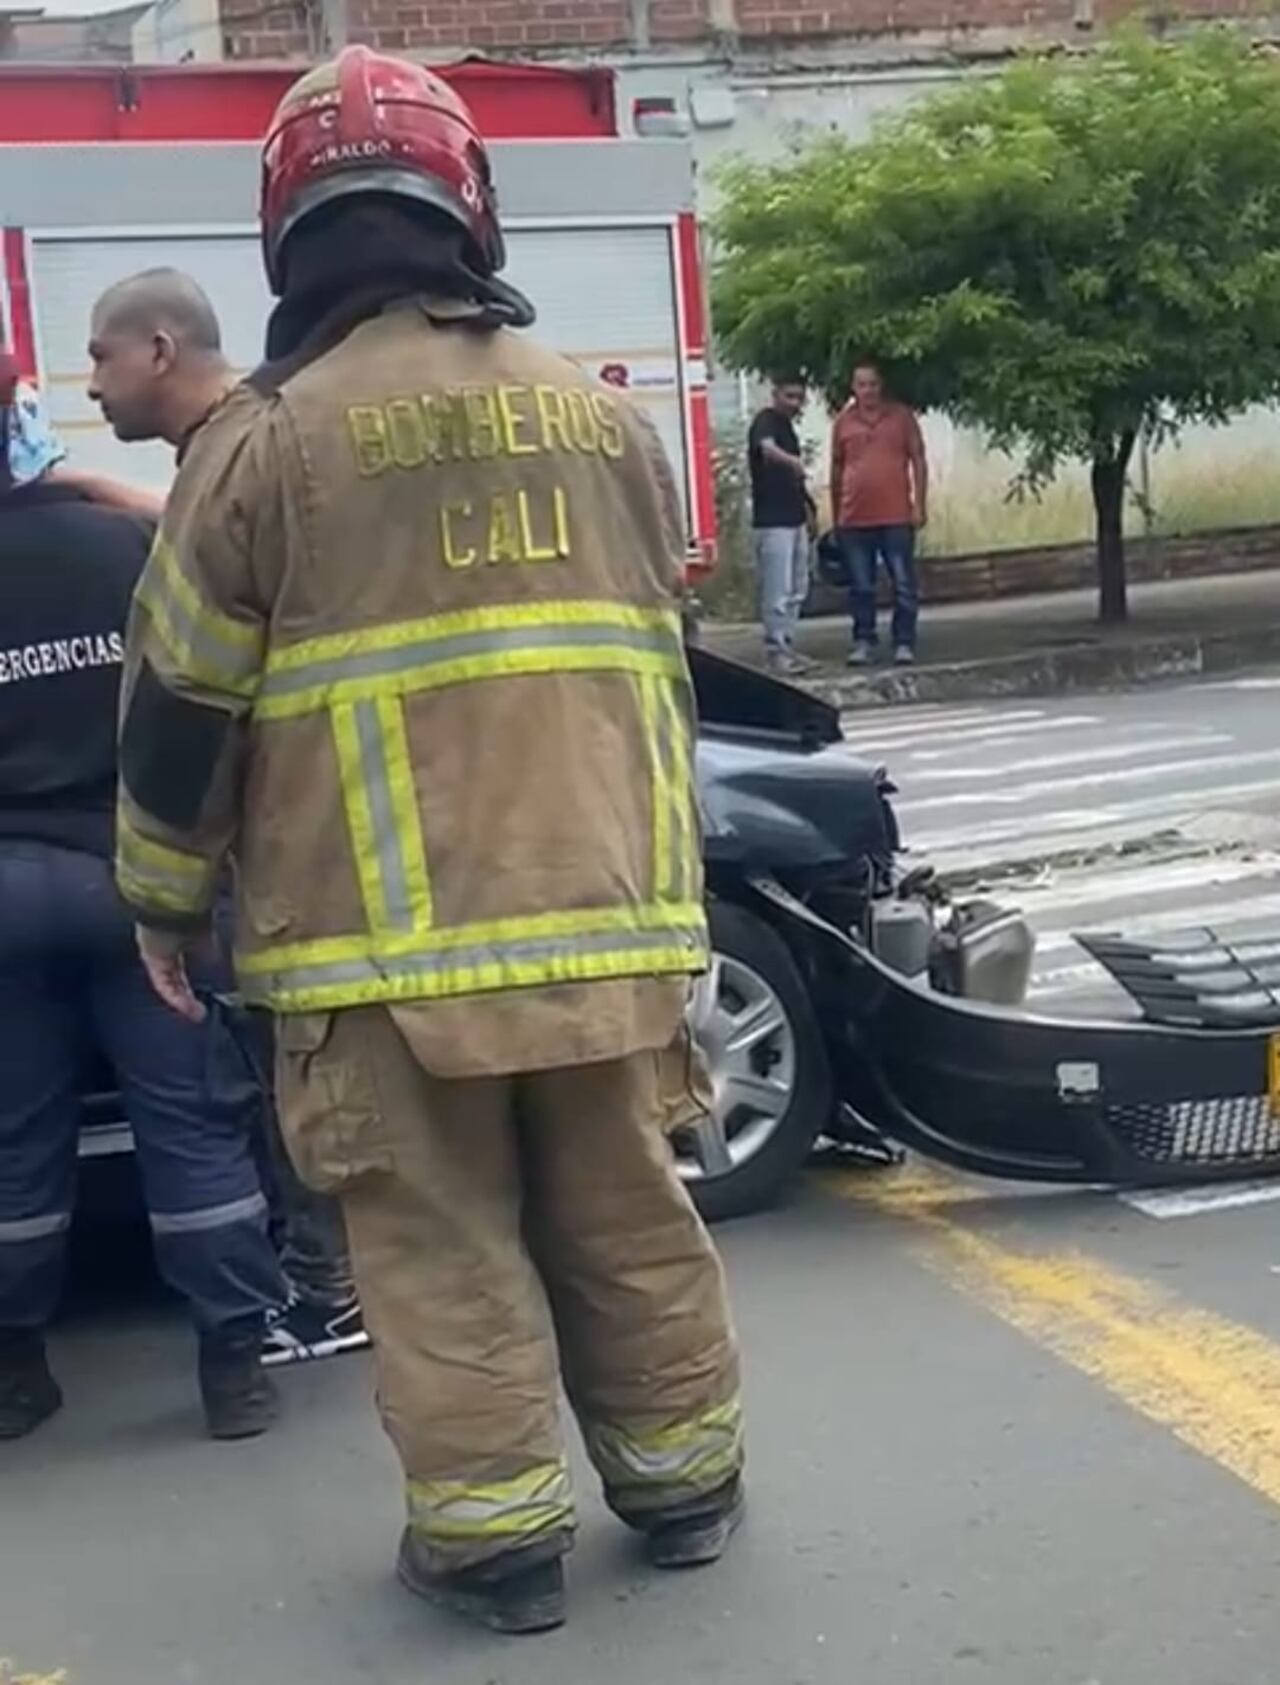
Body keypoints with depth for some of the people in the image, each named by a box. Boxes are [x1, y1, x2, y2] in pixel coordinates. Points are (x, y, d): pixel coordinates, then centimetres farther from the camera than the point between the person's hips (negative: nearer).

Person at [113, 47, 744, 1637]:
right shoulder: (601, 416, 10)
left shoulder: (267, 434, -5)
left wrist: (166, 900, 13)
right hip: (601, 910, 5)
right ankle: (683, 1486, 28)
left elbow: (182, 703, -1)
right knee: (627, 1219, 16)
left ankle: (496, 1537, 12)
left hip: (388, 943, -4)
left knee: (441, 1248, 6)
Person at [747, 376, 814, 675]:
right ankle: (775, 649, -4)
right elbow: (767, 448, -35)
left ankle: (787, 646, 19)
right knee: (777, 590, -8)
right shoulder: (765, 421, -11)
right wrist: (792, 460, -55)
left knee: (797, 590, 13)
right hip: (772, 520, -10)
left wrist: (806, 505, 28)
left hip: (794, 517, 10)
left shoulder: (787, 425, 17)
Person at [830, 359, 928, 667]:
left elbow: (918, 460, 4)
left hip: (896, 517, -1)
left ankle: (904, 643, 7)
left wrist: (920, 504, -3)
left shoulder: (901, 416, 3)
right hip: (855, 519, 1)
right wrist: (835, 515, 12)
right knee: (862, 587, 7)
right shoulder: (843, 421, 7)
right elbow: (836, 469, 13)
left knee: (904, 585, 0)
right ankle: (863, 642, 15)